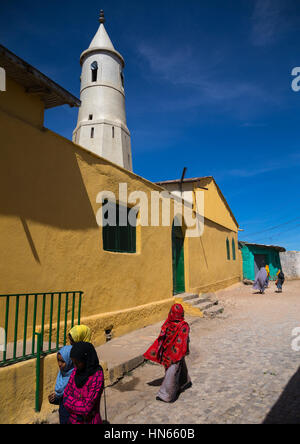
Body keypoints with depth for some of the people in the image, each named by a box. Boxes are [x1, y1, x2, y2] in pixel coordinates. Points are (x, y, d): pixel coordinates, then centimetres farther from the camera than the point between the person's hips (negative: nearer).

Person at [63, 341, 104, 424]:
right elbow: (66, 397, -3)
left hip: (89, 421, -6)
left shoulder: (97, 378, -26)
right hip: (73, 420, 6)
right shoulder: (77, 370, -5)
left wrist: (70, 402, -12)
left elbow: (86, 407, -25)